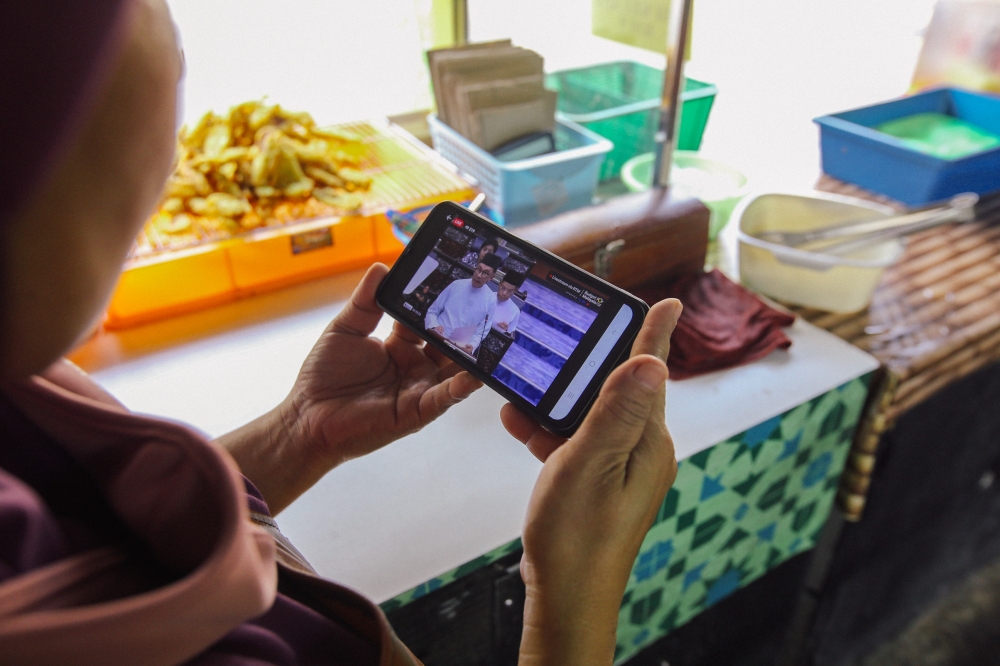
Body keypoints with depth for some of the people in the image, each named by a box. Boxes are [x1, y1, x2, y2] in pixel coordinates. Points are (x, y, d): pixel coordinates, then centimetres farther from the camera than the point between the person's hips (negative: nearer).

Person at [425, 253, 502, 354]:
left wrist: (472, 346, -15)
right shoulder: (456, 284, 3)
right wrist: (434, 326, -11)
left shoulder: (491, 300, 0)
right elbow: (432, 311, 9)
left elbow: (481, 332, 5)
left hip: (458, 348, 0)